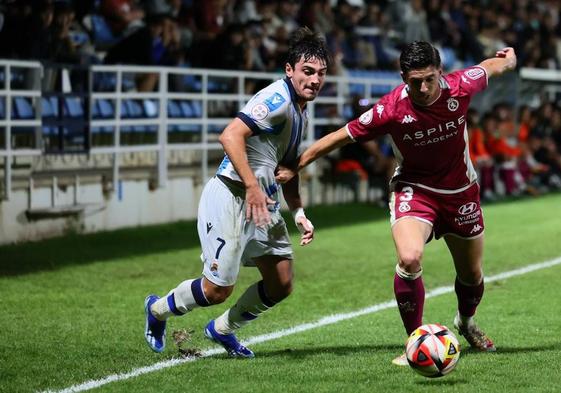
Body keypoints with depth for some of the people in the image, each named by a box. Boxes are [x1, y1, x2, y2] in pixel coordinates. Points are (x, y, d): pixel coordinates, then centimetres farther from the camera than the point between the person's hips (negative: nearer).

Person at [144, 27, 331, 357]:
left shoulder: (300, 112, 14)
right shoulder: (278, 99, -17)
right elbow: (231, 136, -29)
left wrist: (299, 213, 17)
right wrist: (252, 187, -31)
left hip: (262, 201, 10)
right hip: (231, 197, -10)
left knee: (281, 286, 9)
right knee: (217, 290, -6)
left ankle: (222, 329, 30)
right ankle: (158, 309, 22)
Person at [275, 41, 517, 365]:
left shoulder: (460, 87, -21)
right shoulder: (391, 109, -26)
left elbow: (492, 67, 3)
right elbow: (340, 137, -17)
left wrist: (509, 59, 24)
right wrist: (295, 168, -13)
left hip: (461, 191, 3)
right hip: (414, 189, -3)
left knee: (471, 274, 15)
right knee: (409, 259, -29)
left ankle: (467, 321, 50)